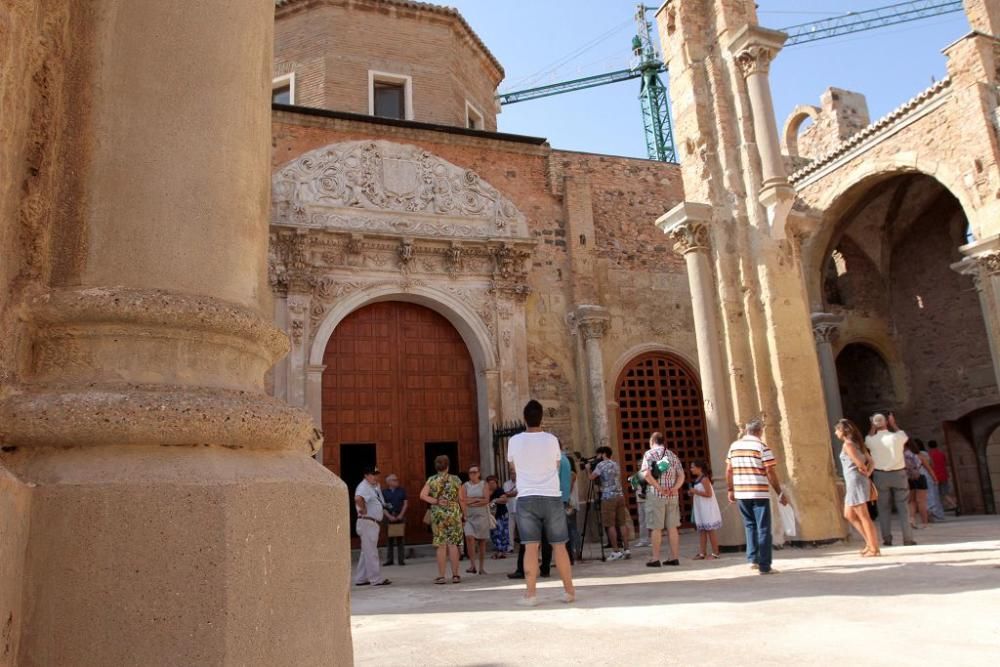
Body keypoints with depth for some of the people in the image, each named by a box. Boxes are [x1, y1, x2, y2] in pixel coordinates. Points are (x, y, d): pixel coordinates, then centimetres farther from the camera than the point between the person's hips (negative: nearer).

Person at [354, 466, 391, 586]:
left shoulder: (376, 486, 13)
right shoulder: (364, 487, -17)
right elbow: (358, 498, -38)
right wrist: (364, 509, -25)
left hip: (374, 523, 10)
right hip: (367, 522, -10)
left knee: (366, 552, 15)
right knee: (371, 552, -4)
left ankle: (361, 579, 22)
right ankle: (376, 579, 0)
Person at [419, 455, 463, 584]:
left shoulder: (431, 480, 1)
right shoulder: (455, 479, 0)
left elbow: (423, 495, -9)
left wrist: (436, 501, -7)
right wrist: (464, 513, 8)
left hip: (438, 514, 0)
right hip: (453, 513, 0)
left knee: (441, 545, 4)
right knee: (453, 544, 4)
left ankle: (441, 576, 4)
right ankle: (455, 575, 5)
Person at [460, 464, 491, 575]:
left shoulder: (483, 484, 6)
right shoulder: (465, 486, 7)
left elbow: (486, 500, -5)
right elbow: (463, 500, -4)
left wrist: (471, 502, -10)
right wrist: (478, 499, -10)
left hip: (482, 516, 0)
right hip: (469, 516, 0)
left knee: (482, 541, 3)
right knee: (469, 537, -21)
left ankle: (481, 567, 13)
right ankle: (472, 565, -16)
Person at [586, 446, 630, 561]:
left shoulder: (601, 465, -4)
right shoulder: (616, 465, 18)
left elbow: (591, 477, -10)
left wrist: (588, 468, 9)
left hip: (608, 497, -7)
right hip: (620, 495, 7)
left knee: (611, 525, -4)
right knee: (621, 524, 7)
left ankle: (616, 551, -5)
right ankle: (626, 550, 6)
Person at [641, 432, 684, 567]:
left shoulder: (649, 453, -2)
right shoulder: (673, 455, 15)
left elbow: (646, 474, -16)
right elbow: (681, 475, 7)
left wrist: (659, 488, -14)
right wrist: (675, 488, -6)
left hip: (656, 495, -5)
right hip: (672, 496, 5)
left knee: (656, 528, 0)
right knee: (672, 527, 8)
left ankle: (655, 559, 2)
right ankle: (675, 557, 10)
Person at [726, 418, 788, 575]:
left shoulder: (734, 446, 7)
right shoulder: (762, 447, -7)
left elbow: (729, 471, 9)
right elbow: (771, 473, -9)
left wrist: (730, 490, 18)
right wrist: (780, 493, -2)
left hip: (741, 493, 4)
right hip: (759, 494, -4)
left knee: (750, 526, 20)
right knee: (763, 529, 3)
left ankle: (752, 559, 15)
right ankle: (764, 566, 3)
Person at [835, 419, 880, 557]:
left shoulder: (847, 444, -13)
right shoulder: (857, 443, 15)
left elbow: (859, 464, -17)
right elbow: (870, 460, 12)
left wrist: (864, 472, 2)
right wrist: (868, 472, -1)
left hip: (855, 481, -10)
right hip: (852, 483, 10)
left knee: (864, 516, -3)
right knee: (849, 515, 15)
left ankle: (874, 548, 3)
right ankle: (870, 542, 17)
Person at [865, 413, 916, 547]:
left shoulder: (872, 440, -6)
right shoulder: (897, 437, -8)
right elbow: (904, 435, 18)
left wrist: (873, 427, 21)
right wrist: (893, 424, 27)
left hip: (880, 475, 0)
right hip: (898, 474, 0)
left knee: (884, 508, 6)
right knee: (903, 507, 5)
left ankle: (887, 539, 4)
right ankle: (908, 538, 3)